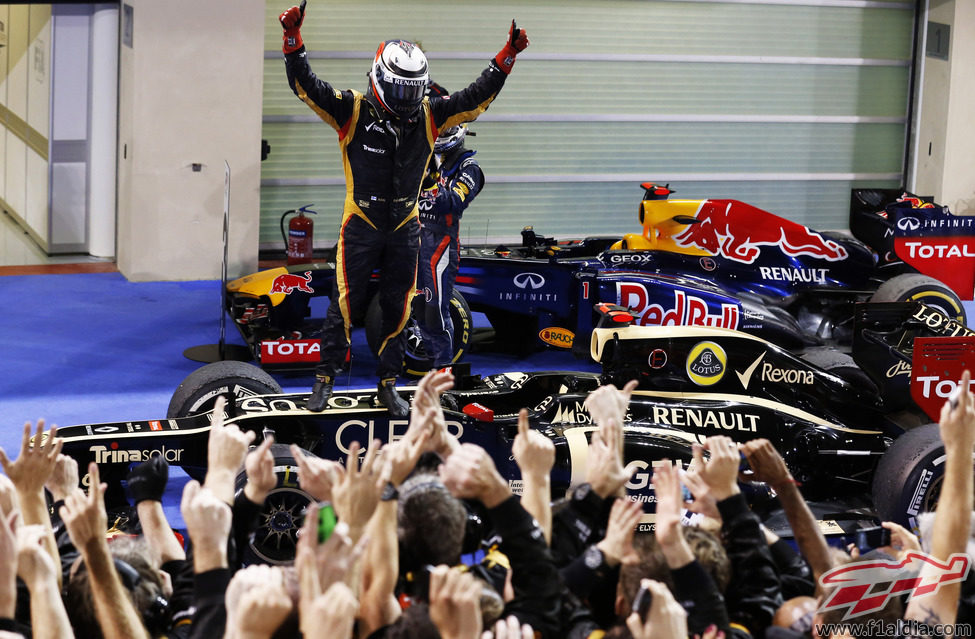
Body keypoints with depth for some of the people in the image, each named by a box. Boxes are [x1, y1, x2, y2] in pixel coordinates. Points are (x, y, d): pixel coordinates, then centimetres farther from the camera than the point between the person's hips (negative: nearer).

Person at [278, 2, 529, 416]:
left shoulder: (429, 115, 1)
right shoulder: (352, 111, -8)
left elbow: (476, 97, 3)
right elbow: (306, 86, -15)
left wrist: (507, 56, -6)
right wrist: (293, 39, -29)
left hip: (405, 226, 3)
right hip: (361, 223, -3)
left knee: (398, 307, 9)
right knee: (345, 302, -2)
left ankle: (388, 384, 20)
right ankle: (325, 378, 10)